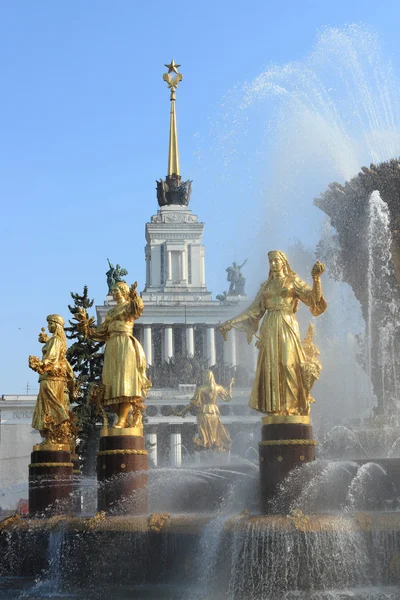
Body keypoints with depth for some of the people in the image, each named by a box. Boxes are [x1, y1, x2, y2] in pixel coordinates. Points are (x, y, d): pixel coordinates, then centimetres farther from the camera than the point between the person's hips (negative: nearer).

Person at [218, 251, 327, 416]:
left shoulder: (293, 281, 8)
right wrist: (231, 322, 10)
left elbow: (314, 297, -5)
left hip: (287, 326, -3)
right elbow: (254, 311, 16)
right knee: (271, 366, -3)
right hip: (269, 328, 4)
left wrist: (316, 278, -22)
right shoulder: (265, 286, 18)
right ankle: (274, 408, -3)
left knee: (288, 363, -13)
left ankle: (291, 406, -12)